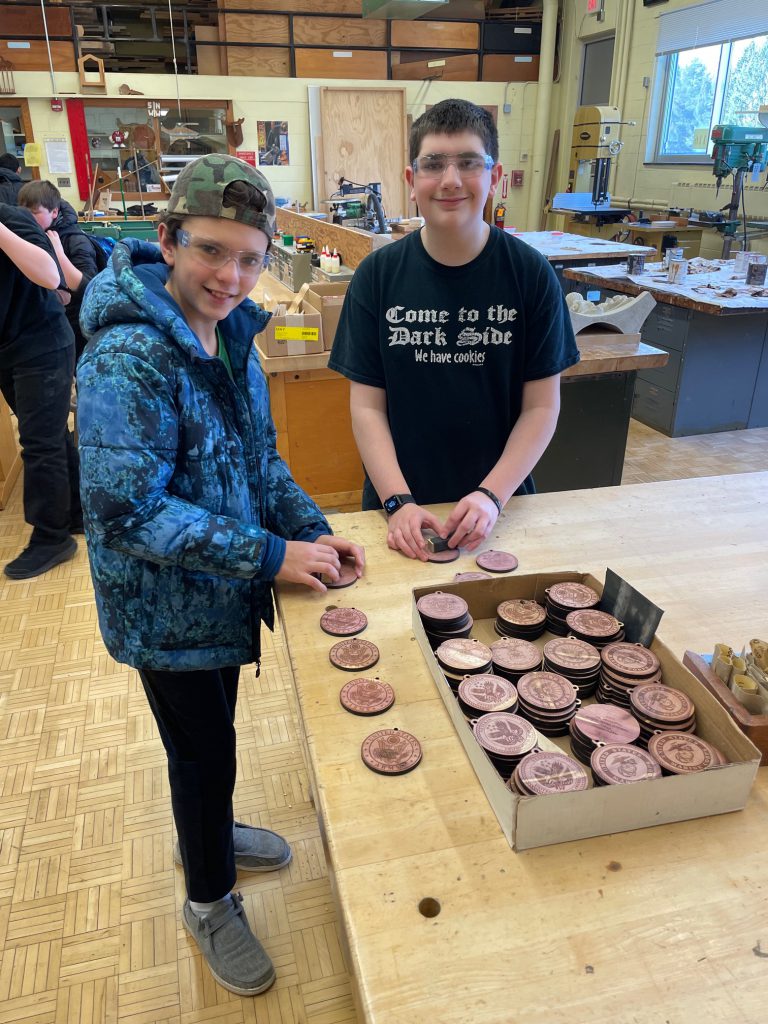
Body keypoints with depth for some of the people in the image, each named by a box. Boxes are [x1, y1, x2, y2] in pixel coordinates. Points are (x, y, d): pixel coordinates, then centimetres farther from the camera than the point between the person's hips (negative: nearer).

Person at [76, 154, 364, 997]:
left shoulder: (228, 331, -1)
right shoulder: (129, 357, -26)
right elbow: (127, 511, -28)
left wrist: (311, 528, -7)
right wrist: (271, 553, -27)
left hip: (222, 587, 7)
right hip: (165, 606, -7)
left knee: (212, 735, 26)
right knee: (203, 751, 12)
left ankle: (206, 833, 55)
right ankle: (209, 901, 40)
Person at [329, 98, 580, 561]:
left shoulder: (531, 274, -7)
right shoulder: (378, 275, -6)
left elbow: (541, 406, -6)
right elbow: (367, 404, -7)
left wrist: (491, 496, -17)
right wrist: (399, 501, -18)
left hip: (498, 506, 0)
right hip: (399, 506, 0)